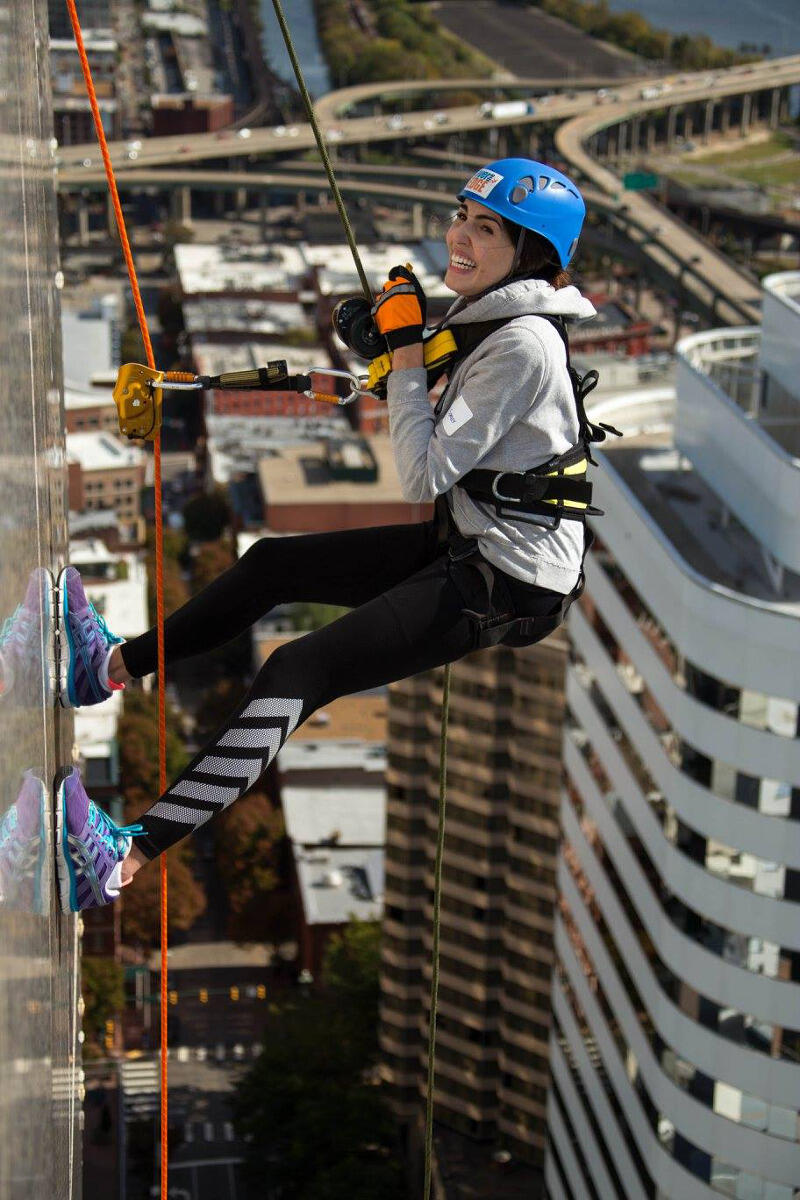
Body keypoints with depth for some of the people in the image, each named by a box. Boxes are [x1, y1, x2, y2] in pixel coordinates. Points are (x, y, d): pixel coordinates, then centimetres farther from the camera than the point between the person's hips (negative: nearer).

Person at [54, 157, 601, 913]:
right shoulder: (487, 318, 8)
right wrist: (392, 344, 5)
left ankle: (123, 857, -26)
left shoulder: (524, 343, -21)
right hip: (465, 546, 10)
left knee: (302, 669, -21)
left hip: (511, 588, -10)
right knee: (273, 563, 16)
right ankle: (113, 665, 32)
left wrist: (407, 349, -16)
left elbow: (424, 475, -22)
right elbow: (443, 455, 17)